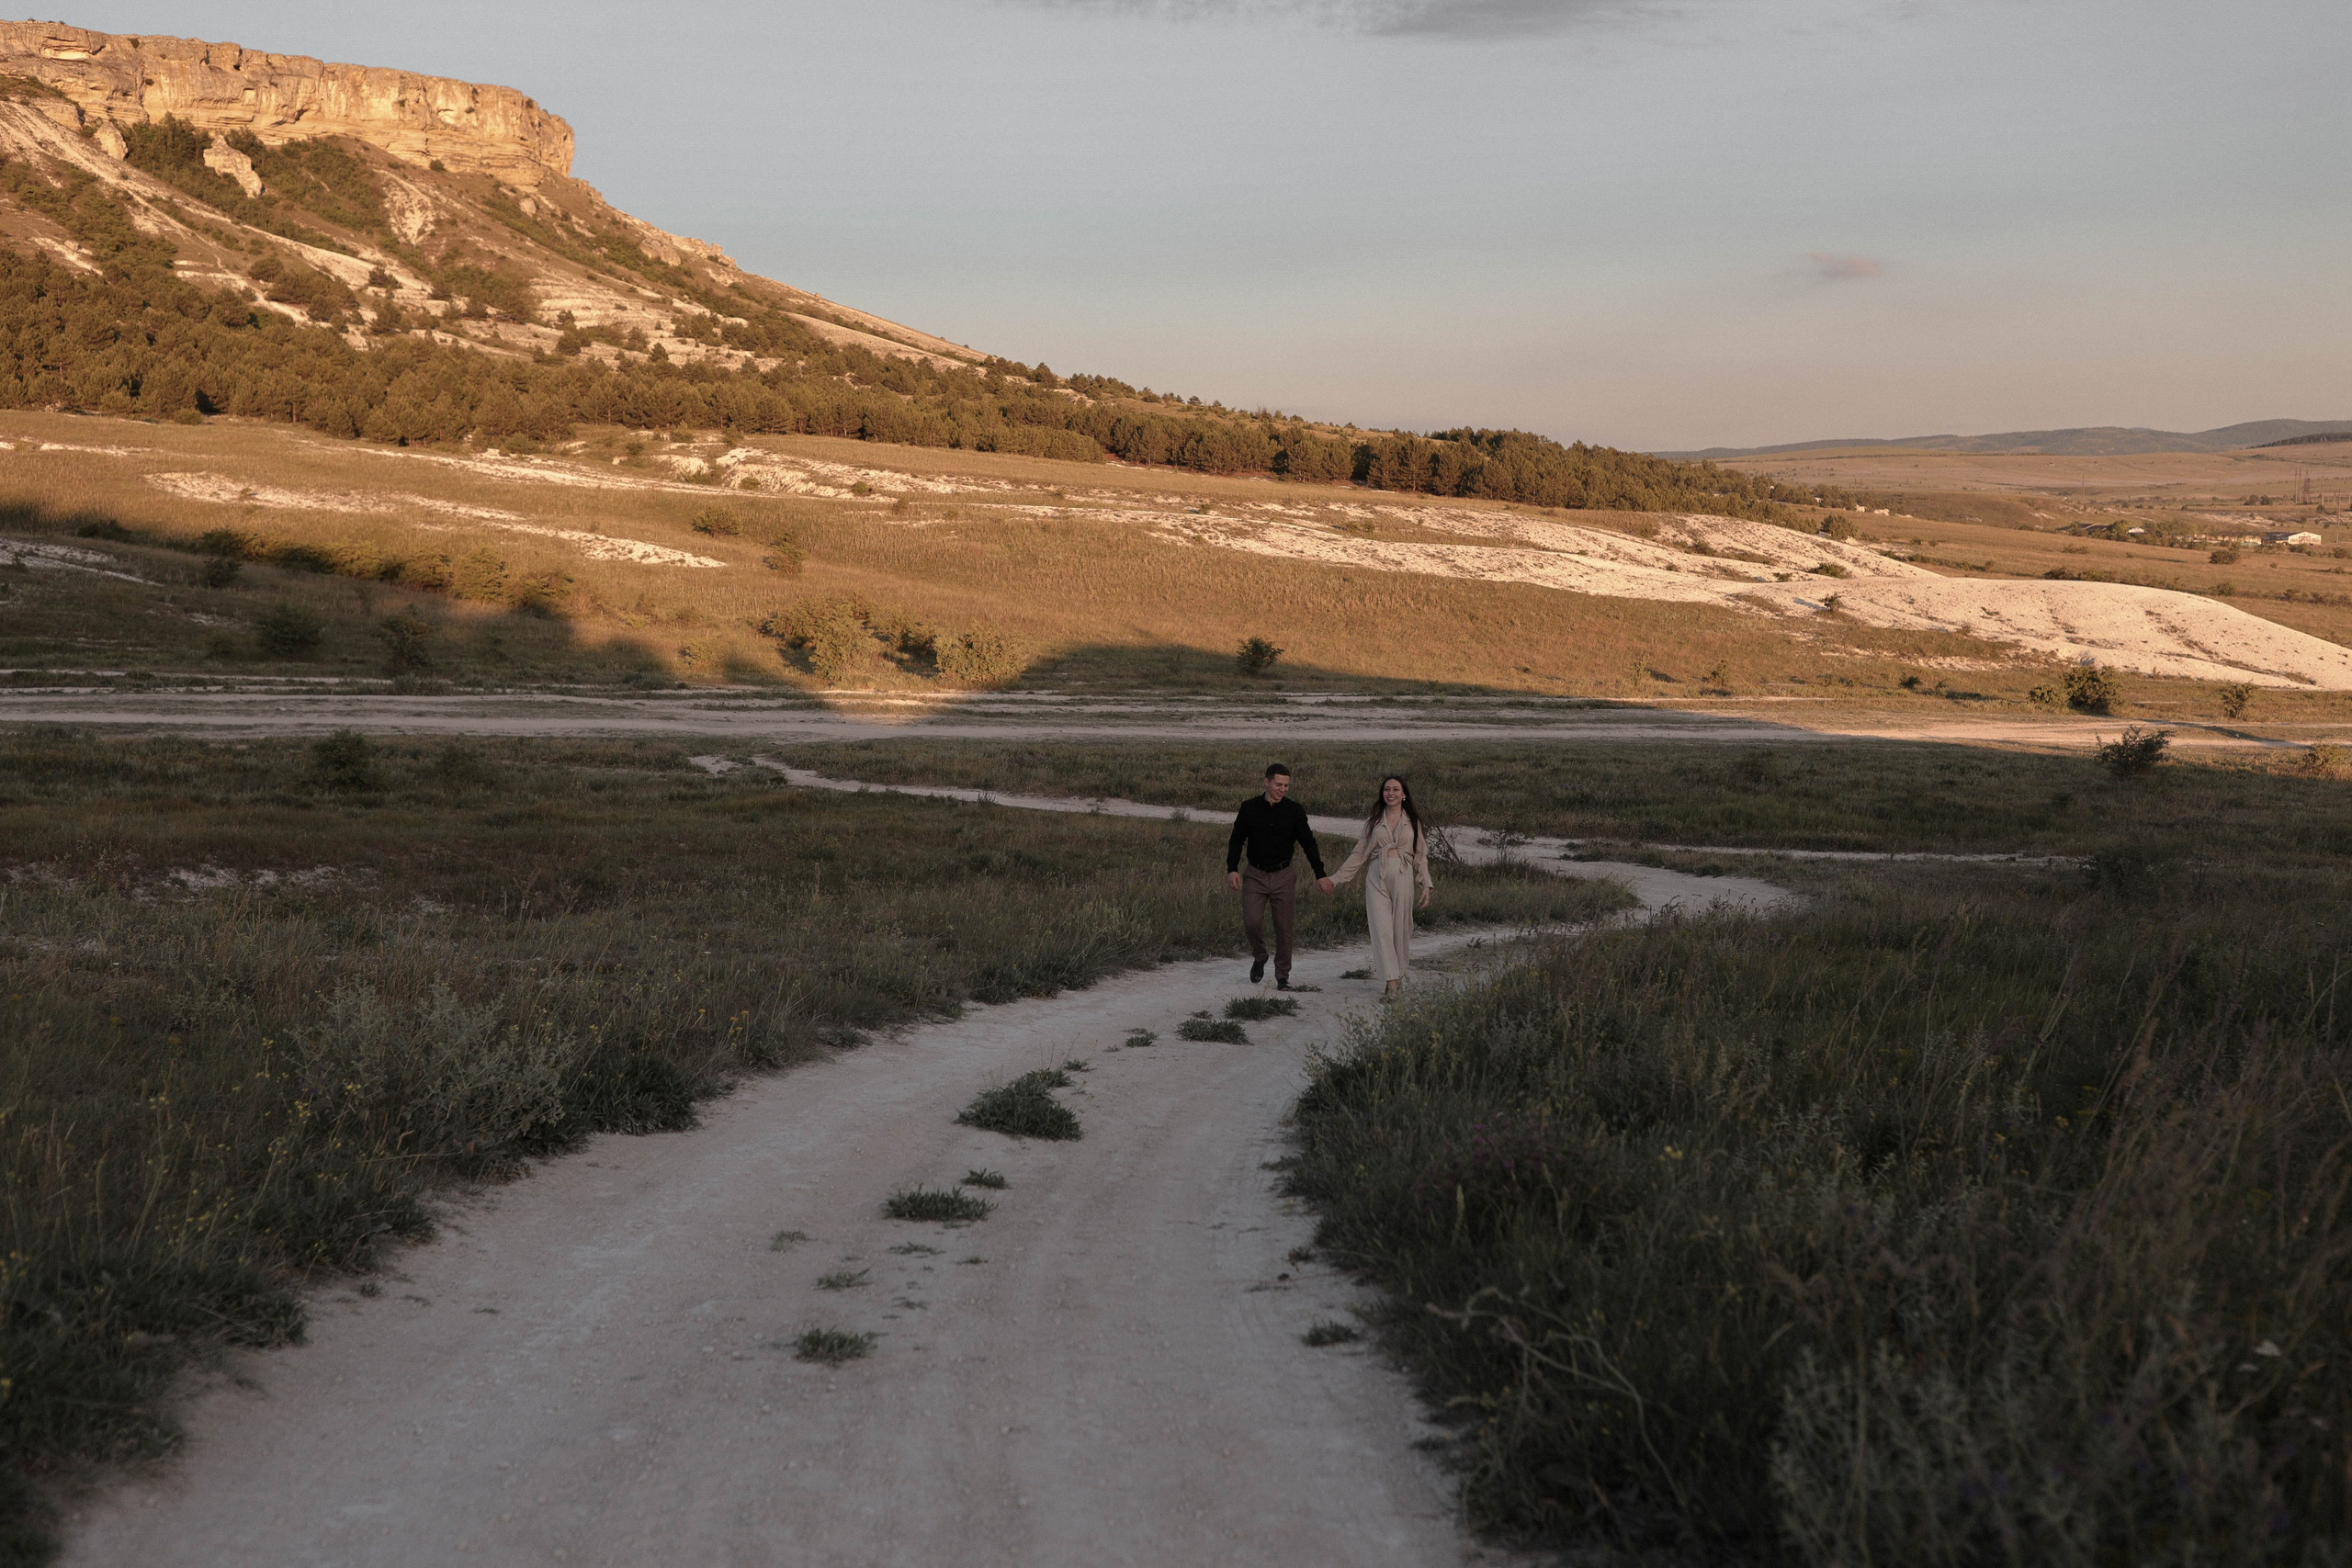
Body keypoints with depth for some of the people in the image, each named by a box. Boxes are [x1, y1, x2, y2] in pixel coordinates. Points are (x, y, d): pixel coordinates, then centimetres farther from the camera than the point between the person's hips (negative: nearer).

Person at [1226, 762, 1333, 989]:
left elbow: (1308, 843, 1)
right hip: (1255, 875, 0)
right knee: (1252, 922, -14)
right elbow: (1237, 840, 4)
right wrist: (1232, 869, -10)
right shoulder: (1249, 808, 0)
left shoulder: (1295, 811, 0)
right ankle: (1259, 957, 15)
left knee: (1284, 928, 0)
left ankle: (1282, 975, 12)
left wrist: (1320, 874, -8)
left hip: (1284, 876, 0)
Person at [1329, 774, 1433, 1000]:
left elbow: (1420, 856, 11)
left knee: (1401, 928, 1)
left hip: (1403, 877, 0)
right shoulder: (1373, 821, 12)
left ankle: (1397, 975, 22)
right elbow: (1360, 854, 15)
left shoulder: (1413, 822, 11)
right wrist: (1335, 878, 10)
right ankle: (1391, 983, -14)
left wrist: (1426, 885, 0)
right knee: (1381, 928, -10)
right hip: (1377, 877, 0)